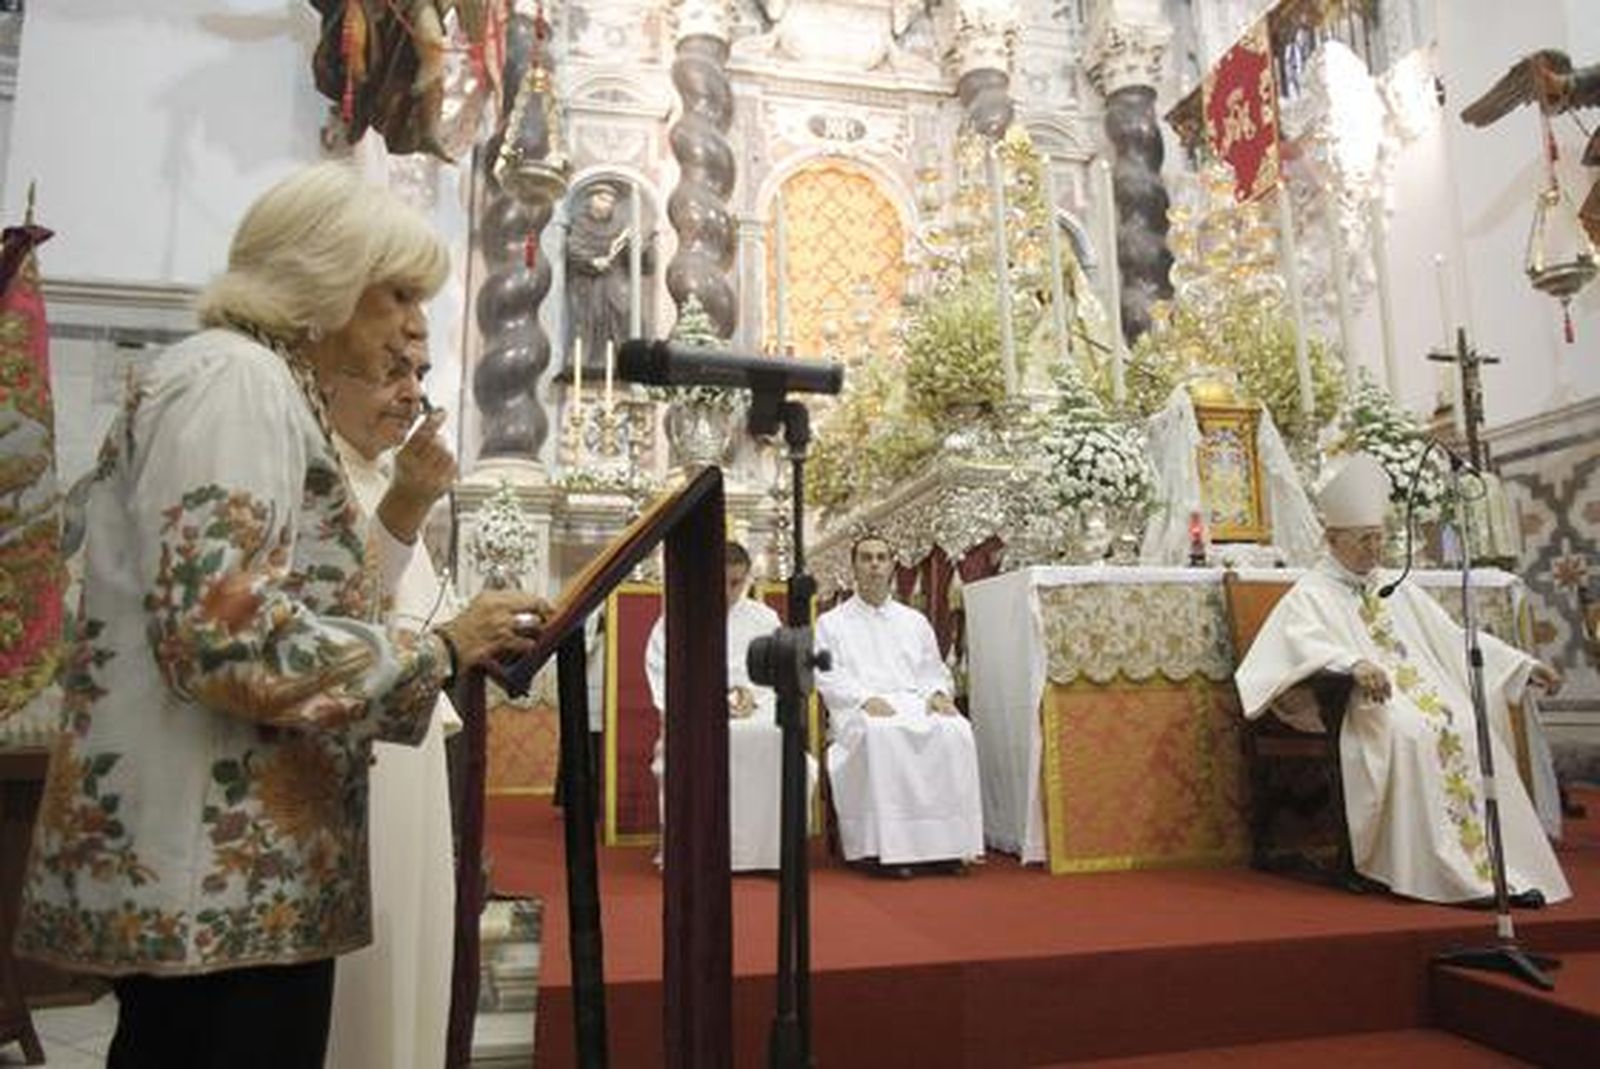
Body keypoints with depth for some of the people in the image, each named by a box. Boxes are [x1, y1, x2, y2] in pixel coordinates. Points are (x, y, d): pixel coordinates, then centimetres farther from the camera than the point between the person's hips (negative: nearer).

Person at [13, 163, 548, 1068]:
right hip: (220, 871, -10)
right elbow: (226, 635, -26)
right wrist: (442, 650, -18)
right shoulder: (234, 377, -13)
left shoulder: (273, 393, 18)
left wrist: (405, 508, 11)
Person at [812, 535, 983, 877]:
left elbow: (934, 670, 22)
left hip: (915, 703, 3)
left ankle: (946, 842, -29)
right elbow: (827, 677, 3)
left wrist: (938, 693, -2)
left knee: (955, 729, -30)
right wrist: (865, 698, -15)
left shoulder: (914, 621, 27)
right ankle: (887, 845, -36)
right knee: (882, 734, -39)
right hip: (859, 709, -3)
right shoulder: (831, 622, 16)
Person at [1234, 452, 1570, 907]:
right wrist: (1354, 664, -36)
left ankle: (1497, 864, -20)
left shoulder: (1398, 591, 24)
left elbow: (1457, 639, 26)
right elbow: (1302, 644, -18)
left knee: (1469, 729, -22)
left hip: (1427, 695, 6)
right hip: (1368, 710, -6)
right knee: (1414, 732, -33)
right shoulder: (1311, 594, 2)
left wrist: (1524, 664, 17)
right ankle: (1454, 872, -28)